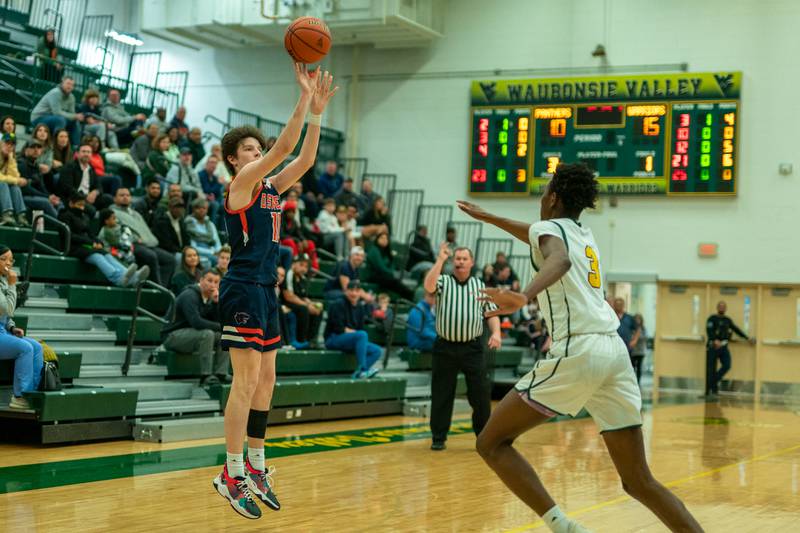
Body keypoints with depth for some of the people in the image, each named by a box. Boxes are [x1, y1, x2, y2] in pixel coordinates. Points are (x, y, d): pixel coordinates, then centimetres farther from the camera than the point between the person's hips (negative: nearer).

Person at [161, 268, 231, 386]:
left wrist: (216, 302, -12)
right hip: (172, 336, -9)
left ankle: (221, 373, -8)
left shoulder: (209, 297, 7)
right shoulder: (189, 296, -19)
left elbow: (216, 322, 0)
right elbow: (196, 322, -32)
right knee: (207, 334, -32)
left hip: (191, 334, 9)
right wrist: (221, 327, -26)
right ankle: (205, 376, -28)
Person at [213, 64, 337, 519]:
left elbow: (305, 159, 8)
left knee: (266, 380, 11)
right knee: (247, 380, -10)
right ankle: (232, 473, -5)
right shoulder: (242, 182, -8)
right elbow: (284, 147, -17)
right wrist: (304, 97, -17)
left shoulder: (271, 187, 15)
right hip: (243, 288, -9)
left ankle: (255, 466, 20)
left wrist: (318, 111, 1)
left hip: (266, 289, 9)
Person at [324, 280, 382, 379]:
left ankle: (357, 374, -23)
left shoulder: (360, 307, 10)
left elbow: (361, 327, 9)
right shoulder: (338, 305, -10)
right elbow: (339, 329, -16)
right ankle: (362, 370, -35)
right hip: (333, 339, -7)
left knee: (377, 351, -10)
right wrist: (354, 332, -6)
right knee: (362, 335, -32)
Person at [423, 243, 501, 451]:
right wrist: (440, 260, -18)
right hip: (445, 347, -1)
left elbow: (491, 313, 13)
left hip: (473, 348, 1)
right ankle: (438, 438, 13)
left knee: (481, 393, -2)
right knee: (441, 395, 3)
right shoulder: (443, 281, 6)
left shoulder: (480, 286, 13)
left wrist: (496, 332, -5)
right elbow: (429, 286, -17)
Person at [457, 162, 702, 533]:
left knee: (492, 443, 4)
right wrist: (485, 216, 61)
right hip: (615, 350, 7)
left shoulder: (548, 228, 4)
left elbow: (558, 260, -22)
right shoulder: (583, 235, 27)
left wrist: (525, 297, -40)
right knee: (639, 481, 9)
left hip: (577, 352, -7)